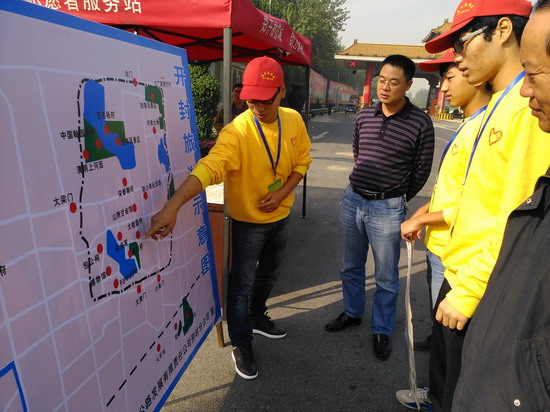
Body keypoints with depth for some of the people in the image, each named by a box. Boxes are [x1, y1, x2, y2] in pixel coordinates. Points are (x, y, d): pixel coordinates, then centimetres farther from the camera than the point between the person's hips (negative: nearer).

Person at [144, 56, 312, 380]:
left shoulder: (294, 120, -8)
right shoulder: (237, 132, -27)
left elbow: (302, 161, 3)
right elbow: (209, 168, -41)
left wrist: (282, 192, -13)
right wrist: (173, 206, -55)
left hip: (281, 216, 6)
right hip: (248, 220, -5)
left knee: (270, 272, 24)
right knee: (242, 283, 6)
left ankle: (257, 317, 50)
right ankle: (241, 345, 29)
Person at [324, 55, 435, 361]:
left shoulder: (420, 123, -10)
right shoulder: (364, 117, 3)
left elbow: (421, 170, -1)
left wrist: (398, 198, 8)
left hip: (388, 208, -4)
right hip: (352, 200, 5)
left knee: (386, 278, 9)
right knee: (351, 267, 19)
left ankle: (382, 331, 29)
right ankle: (352, 313, 41)